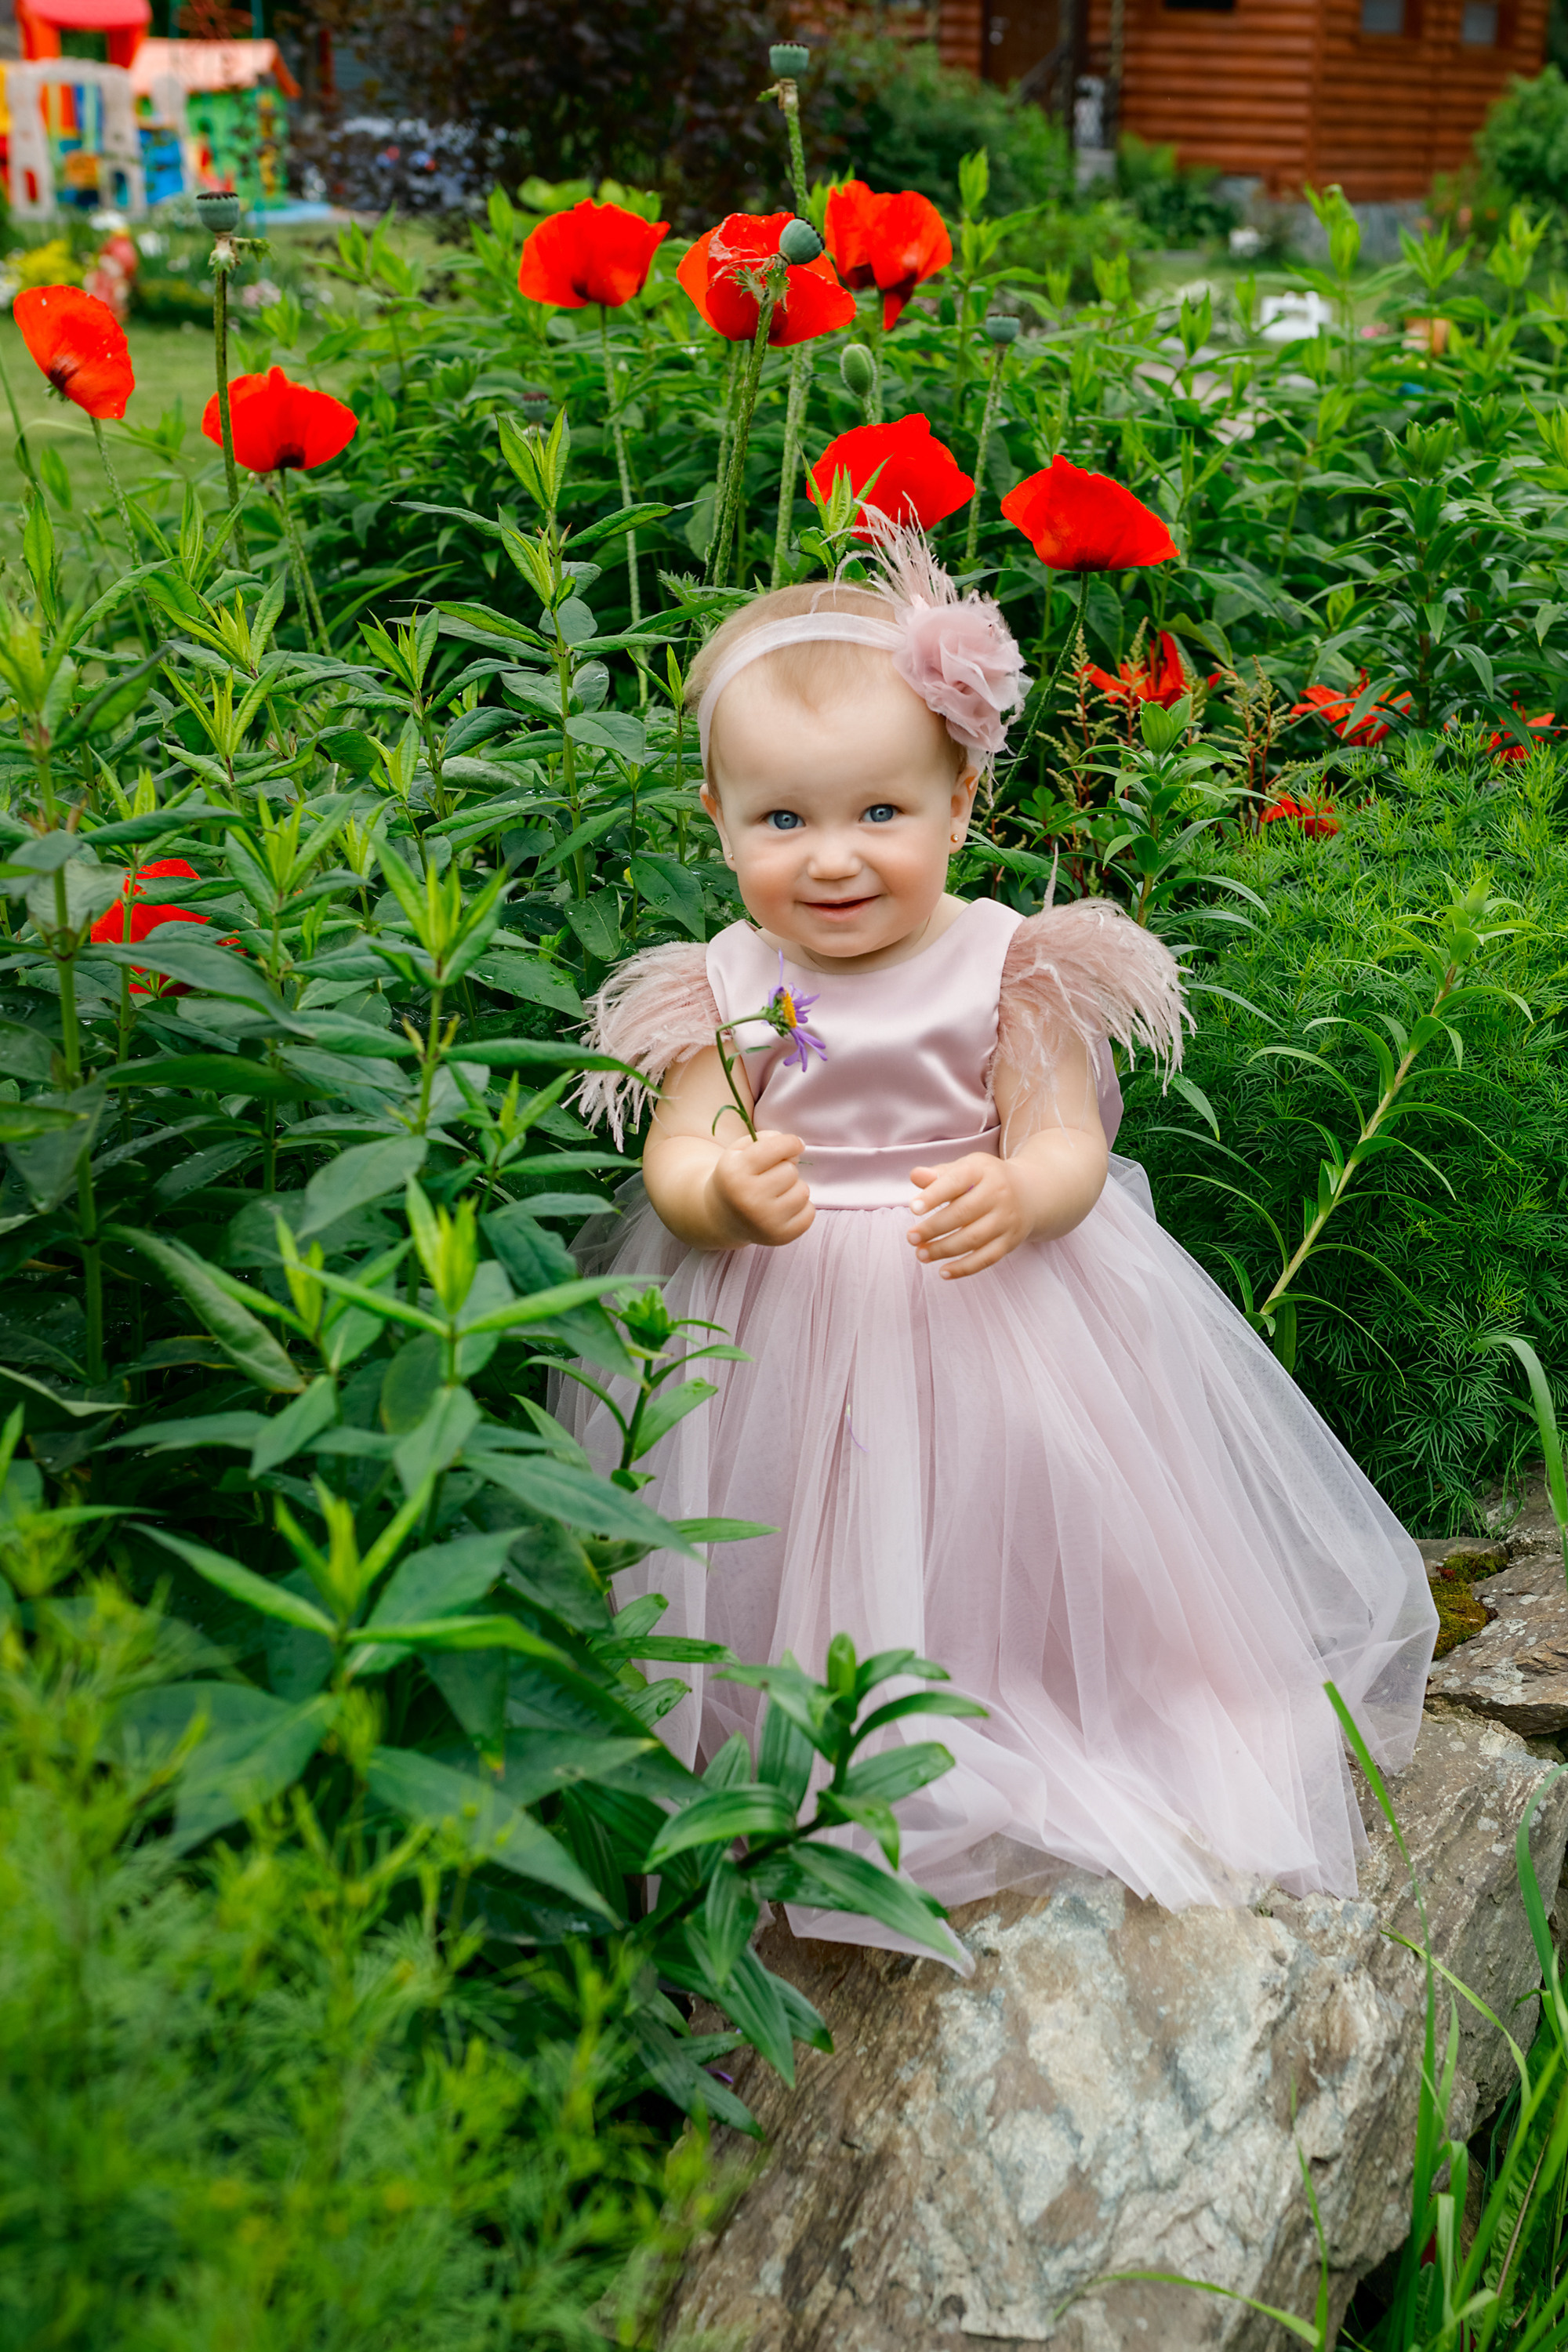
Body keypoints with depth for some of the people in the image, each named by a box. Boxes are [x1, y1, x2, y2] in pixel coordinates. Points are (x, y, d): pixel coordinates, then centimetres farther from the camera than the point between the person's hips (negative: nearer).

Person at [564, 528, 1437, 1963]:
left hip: (997, 1307, 0)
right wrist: (725, 1197, -33)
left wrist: (1016, 1198, -34)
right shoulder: (721, 990, -3)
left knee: (1028, 1523, 2)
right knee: (796, 1566, 3)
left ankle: (1071, 1735, 28)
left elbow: (1068, 1146, -11)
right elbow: (676, 1164, -10)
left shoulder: (1010, 969, -7)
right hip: (778, 1330, 1)